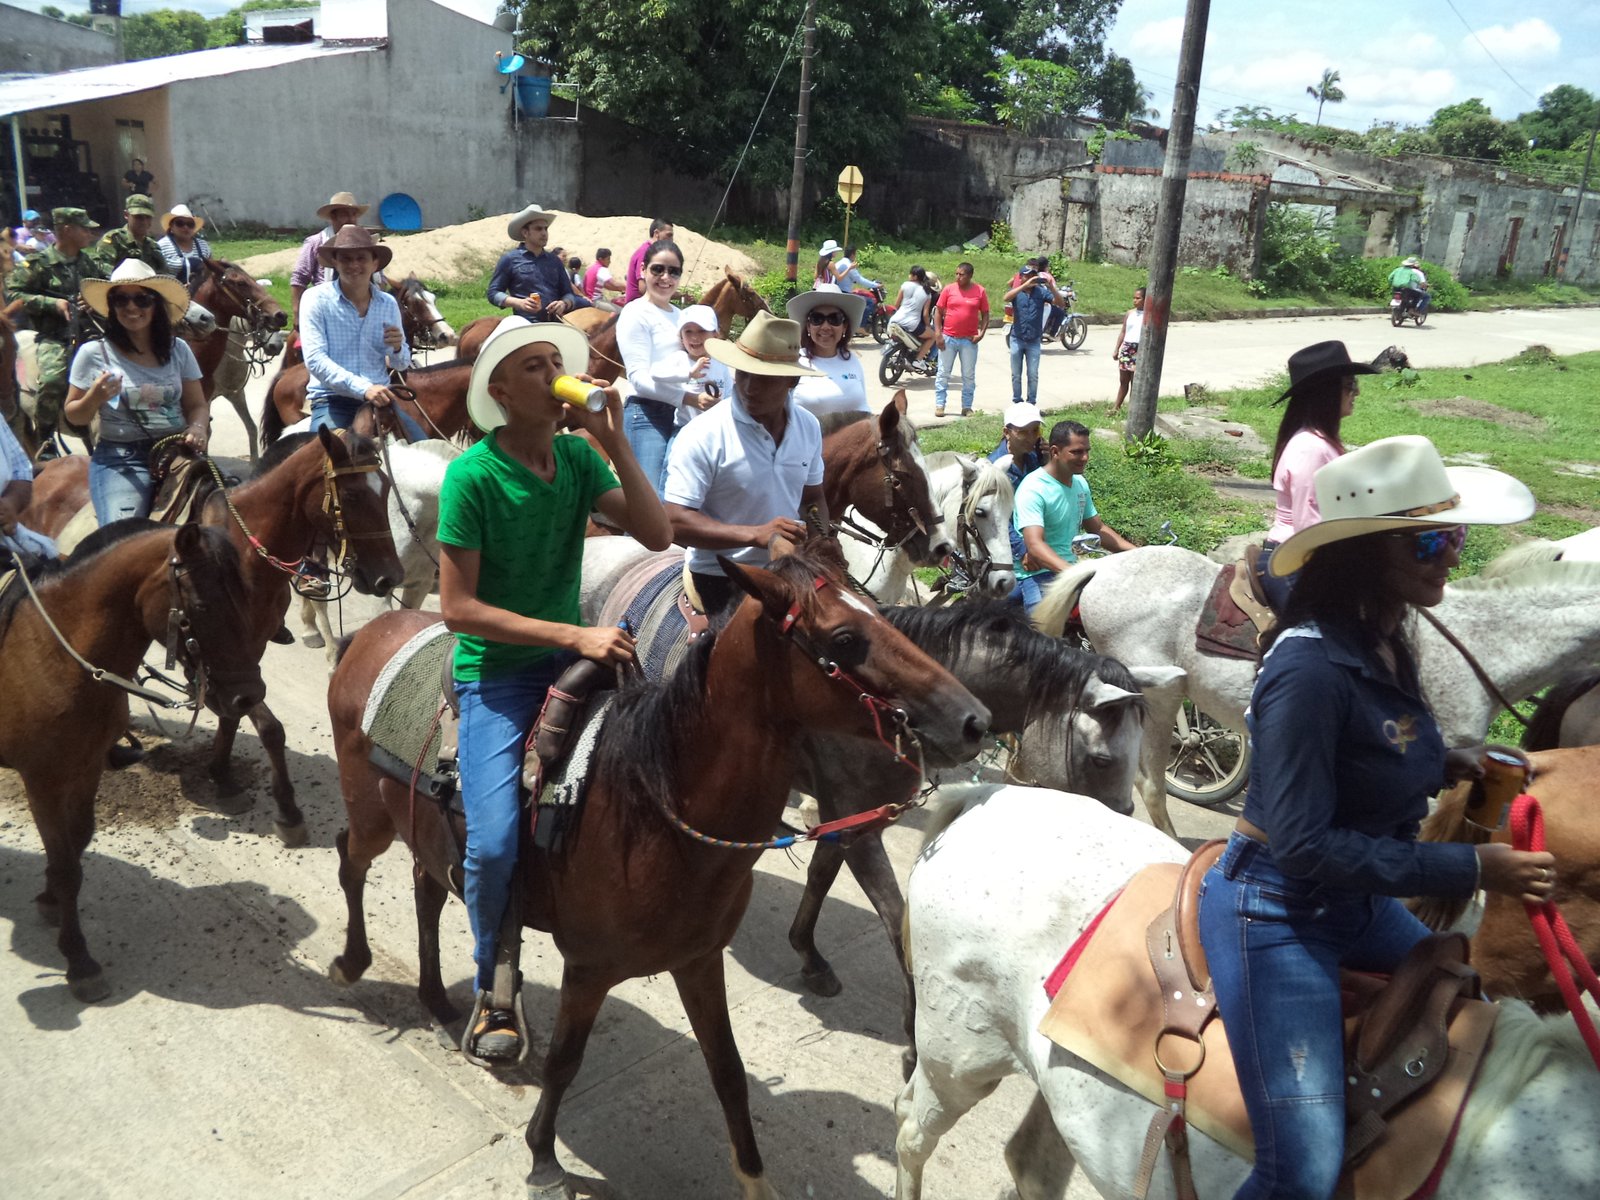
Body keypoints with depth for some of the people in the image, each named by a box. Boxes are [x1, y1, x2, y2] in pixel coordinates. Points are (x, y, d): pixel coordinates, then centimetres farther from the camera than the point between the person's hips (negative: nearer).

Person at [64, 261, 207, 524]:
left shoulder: (178, 349, 8)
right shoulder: (93, 353, 1)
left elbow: (197, 405, 10)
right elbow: (74, 417, 8)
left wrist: (198, 428, -12)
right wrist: (94, 398, -14)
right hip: (120, 458, -2)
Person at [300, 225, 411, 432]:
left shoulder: (389, 304, 9)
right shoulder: (316, 299, -2)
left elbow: (401, 364, 17)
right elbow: (315, 360, -13)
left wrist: (397, 348, -8)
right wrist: (363, 388, -25)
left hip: (379, 399, 4)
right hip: (331, 401, -3)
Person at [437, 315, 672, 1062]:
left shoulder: (578, 455, 2)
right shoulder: (473, 476, -14)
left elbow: (657, 536, -6)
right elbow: (458, 608, -17)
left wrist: (615, 442, -15)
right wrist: (573, 635, -23)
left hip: (571, 657, 6)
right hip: (494, 673, -5)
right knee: (494, 845, -16)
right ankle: (494, 990, 13)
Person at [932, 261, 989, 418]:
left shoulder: (979, 291, 0)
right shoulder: (949, 290, 0)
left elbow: (985, 314, 6)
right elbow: (938, 312, 2)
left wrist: (981, 333, -7)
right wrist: (938, 334, -6)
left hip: (969, 340, 0)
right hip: (948, 339, 0)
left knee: (969, 375, 7)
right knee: (943, 373, 4)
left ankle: (967, 407, 16)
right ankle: (939, 405, 11)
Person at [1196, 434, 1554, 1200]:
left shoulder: (1388, 643, 1)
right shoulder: (1309, 668, -27)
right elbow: (1305, 846, -26)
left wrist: (1445, 766, -1)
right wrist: (1471, 869, -23)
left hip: (1359, 905, 9)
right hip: (1276, 916, -9)